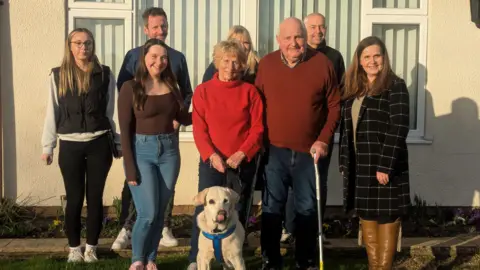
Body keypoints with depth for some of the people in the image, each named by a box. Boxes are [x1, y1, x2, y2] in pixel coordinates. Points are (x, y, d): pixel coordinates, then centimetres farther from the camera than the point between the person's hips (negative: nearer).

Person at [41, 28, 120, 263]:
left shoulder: (105, 74, 3)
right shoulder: (58, 75, 3)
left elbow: (111, 111, 7)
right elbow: (52, 112, 4)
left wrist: (118, 141, 7)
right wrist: (47, 146, 3)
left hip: (99, 144, 0)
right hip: (70, 145, 0)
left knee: (95, 197, 6)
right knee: (75, 198, 6)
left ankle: (91, 248, 18)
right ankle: (74, 248, 20)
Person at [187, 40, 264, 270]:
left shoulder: (250, 91, 3)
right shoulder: (203, 91, 2)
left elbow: (258, 128, -2)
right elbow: (199, 129, -3)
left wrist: (241, 154, -15)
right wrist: (211, 155, -17)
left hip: (243, 163, 1)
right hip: (211, 162, -1)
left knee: (237, 213, 7)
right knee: (204, 210, -4)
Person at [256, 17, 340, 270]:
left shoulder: (322, 63, -4)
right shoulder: (266, 64, 0)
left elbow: (334, 105, 0)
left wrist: (324, 139, -7)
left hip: (309, 151, 0)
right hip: (274, 149, 1)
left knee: (308, 208, 10)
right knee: (272, 208, 8)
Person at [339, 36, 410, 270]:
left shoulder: (395, 86, -6)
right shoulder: (353, 89, 13)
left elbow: (398, 128, -15)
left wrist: (385, 165, -20)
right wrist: (344, 163, 9)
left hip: (385, 165, -6)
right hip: (358, 167, 7)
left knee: (386, 217, 1)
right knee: (366, 217, 11)